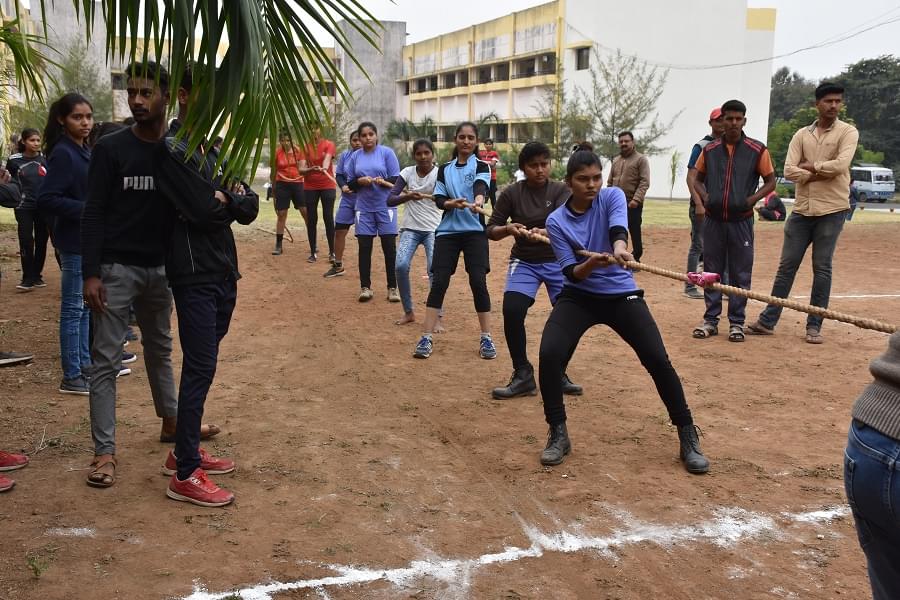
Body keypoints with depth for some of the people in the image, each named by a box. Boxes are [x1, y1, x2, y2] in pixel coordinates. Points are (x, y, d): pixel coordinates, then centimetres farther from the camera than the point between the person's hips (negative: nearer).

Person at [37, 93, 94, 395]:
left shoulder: (85, 152, 10)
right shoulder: (62, 154, -15)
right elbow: (46, 200, -20)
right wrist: (87, 209, -23)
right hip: (75, 242, -8)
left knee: (85, 305, 16)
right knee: (73, 308, -2)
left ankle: (84, 363, 27)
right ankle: (71, 377, 5)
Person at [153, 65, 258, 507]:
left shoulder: (215, 150, 15)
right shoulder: (171, 150, -11)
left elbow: (249, 208, 9)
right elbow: (202, 210, -21)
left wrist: (225, 198, -11)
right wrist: (231, 201, -2)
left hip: (224, 272, 8)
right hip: (195, 275, -8)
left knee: (202, 366, 13)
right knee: (200, 369, -8)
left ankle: (184, 451, 25)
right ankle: (185, 475, -1)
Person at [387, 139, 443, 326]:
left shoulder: (439, 173, -7)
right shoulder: (407, 172, 0)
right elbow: (390, 200, -4)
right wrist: (408, 196, -23)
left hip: (433, 229, -2)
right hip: (410, 228, 2)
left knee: (434, 269, -17)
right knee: (401, 265, -15)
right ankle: (408, 312, 4)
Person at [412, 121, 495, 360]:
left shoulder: (481, 166, 3)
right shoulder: (444, 169, 12)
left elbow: (480, 187, -19)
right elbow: (439, 200, 3)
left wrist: (477, 202, -41)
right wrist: (453, 203, -19)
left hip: (474, 232, -2)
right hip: (447, 232, 2)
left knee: (478, 282, -8)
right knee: (438, 282, -4)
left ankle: (486, 338, 3)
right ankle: (427, 338, -1)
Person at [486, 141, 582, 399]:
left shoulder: (561, 190, -6)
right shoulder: (512, 193, -4)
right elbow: (491, 230, -5)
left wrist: (543, 233, -45)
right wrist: (508, 228, -27)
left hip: (558, 261, 0)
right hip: (524, 262, 0)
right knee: (512, 311, -20)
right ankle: (523, 376, -6)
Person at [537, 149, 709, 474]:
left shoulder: (612, 196, -7)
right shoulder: (556, 221, -6)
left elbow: (618, 228, -30)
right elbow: (572, 273, -12)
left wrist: (619, 246, -53)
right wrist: (591, 264, -35)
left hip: (621, 294, 0)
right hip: (578, 296, 1)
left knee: (658, 360, -11)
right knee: (549, 355, -21)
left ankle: (688, 438, 6)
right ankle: (558, 435, -1)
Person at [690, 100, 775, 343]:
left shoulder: (757, 150, -2)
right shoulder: (710, 150, 5)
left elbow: (770, 181, 4)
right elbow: (698, 179, 15)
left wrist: (752, 199, -11)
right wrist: (705, 196, -4)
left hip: (741, 220, -2)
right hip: (713, 220, 2)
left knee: (740, 274, 4)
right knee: (711, 272, 7)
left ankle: (736, 322, 13)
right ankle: (710, 320, 16)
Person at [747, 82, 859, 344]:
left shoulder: (848, 132, 0)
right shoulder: (802, 134, 9)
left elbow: (841, 164, -17)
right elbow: (789, 170, -2)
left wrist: (810, 166, -5)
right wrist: (820, 173, -11)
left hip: (832, 210, -3)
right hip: (801, 209, 3)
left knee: (822, 268, 1)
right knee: (787, 265, 5)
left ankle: (814, 326, 9)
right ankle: (768, 320, 10)